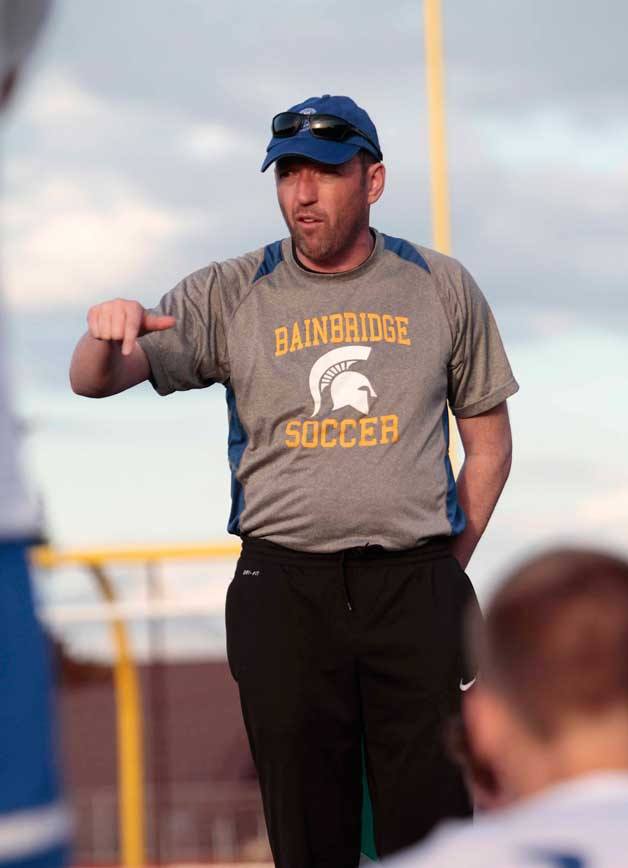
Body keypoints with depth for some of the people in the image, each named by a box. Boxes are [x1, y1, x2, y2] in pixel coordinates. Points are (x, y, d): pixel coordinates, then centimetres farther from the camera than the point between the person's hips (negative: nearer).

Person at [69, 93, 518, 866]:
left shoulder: (442, 288, 6)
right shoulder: (230, 295, 4)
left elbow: (488, 438, 13)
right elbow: (94, 382, -2)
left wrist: (446, 569, 5)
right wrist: (107, 337, -26)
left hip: (416, 589, 0)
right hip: (282, 590, 0)